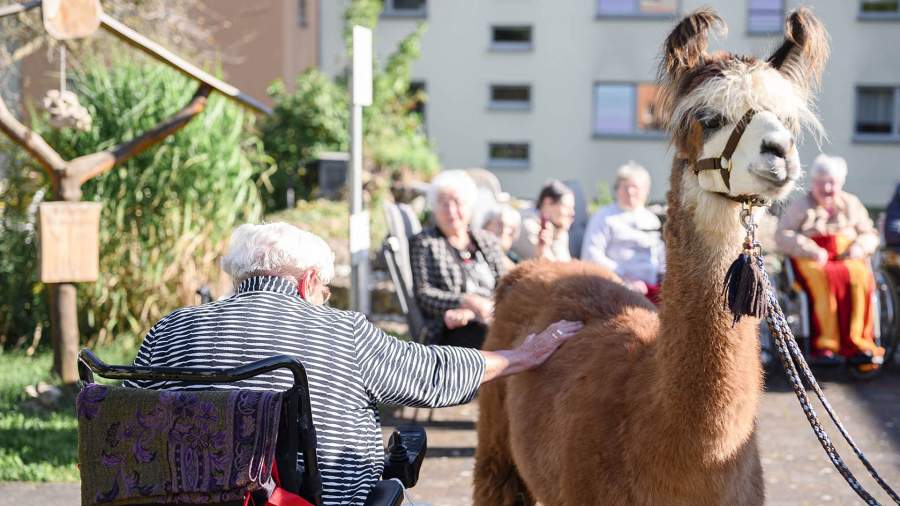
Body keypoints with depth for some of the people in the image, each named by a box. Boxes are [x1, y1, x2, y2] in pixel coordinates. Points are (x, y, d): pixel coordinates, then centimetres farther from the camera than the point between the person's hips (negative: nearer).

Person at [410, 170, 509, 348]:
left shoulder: (488, 242, 24)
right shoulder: (423, 243, 14)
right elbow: (423, 295, 3)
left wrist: (470, 312, -8)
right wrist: (465, 302, -14)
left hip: (491, 321, 4)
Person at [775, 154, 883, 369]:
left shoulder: (852, 204, 22)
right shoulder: (800, 207, 13)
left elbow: (869, 234, 22)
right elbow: (782, 236, 2)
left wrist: (859, 247, -2)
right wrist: (812, 251, -13)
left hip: (848, 259, 2)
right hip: (812, 261, -2)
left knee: (859, 278, -34)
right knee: (824, 278, -38)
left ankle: (857, 341, -36)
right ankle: (825, 342, -40)